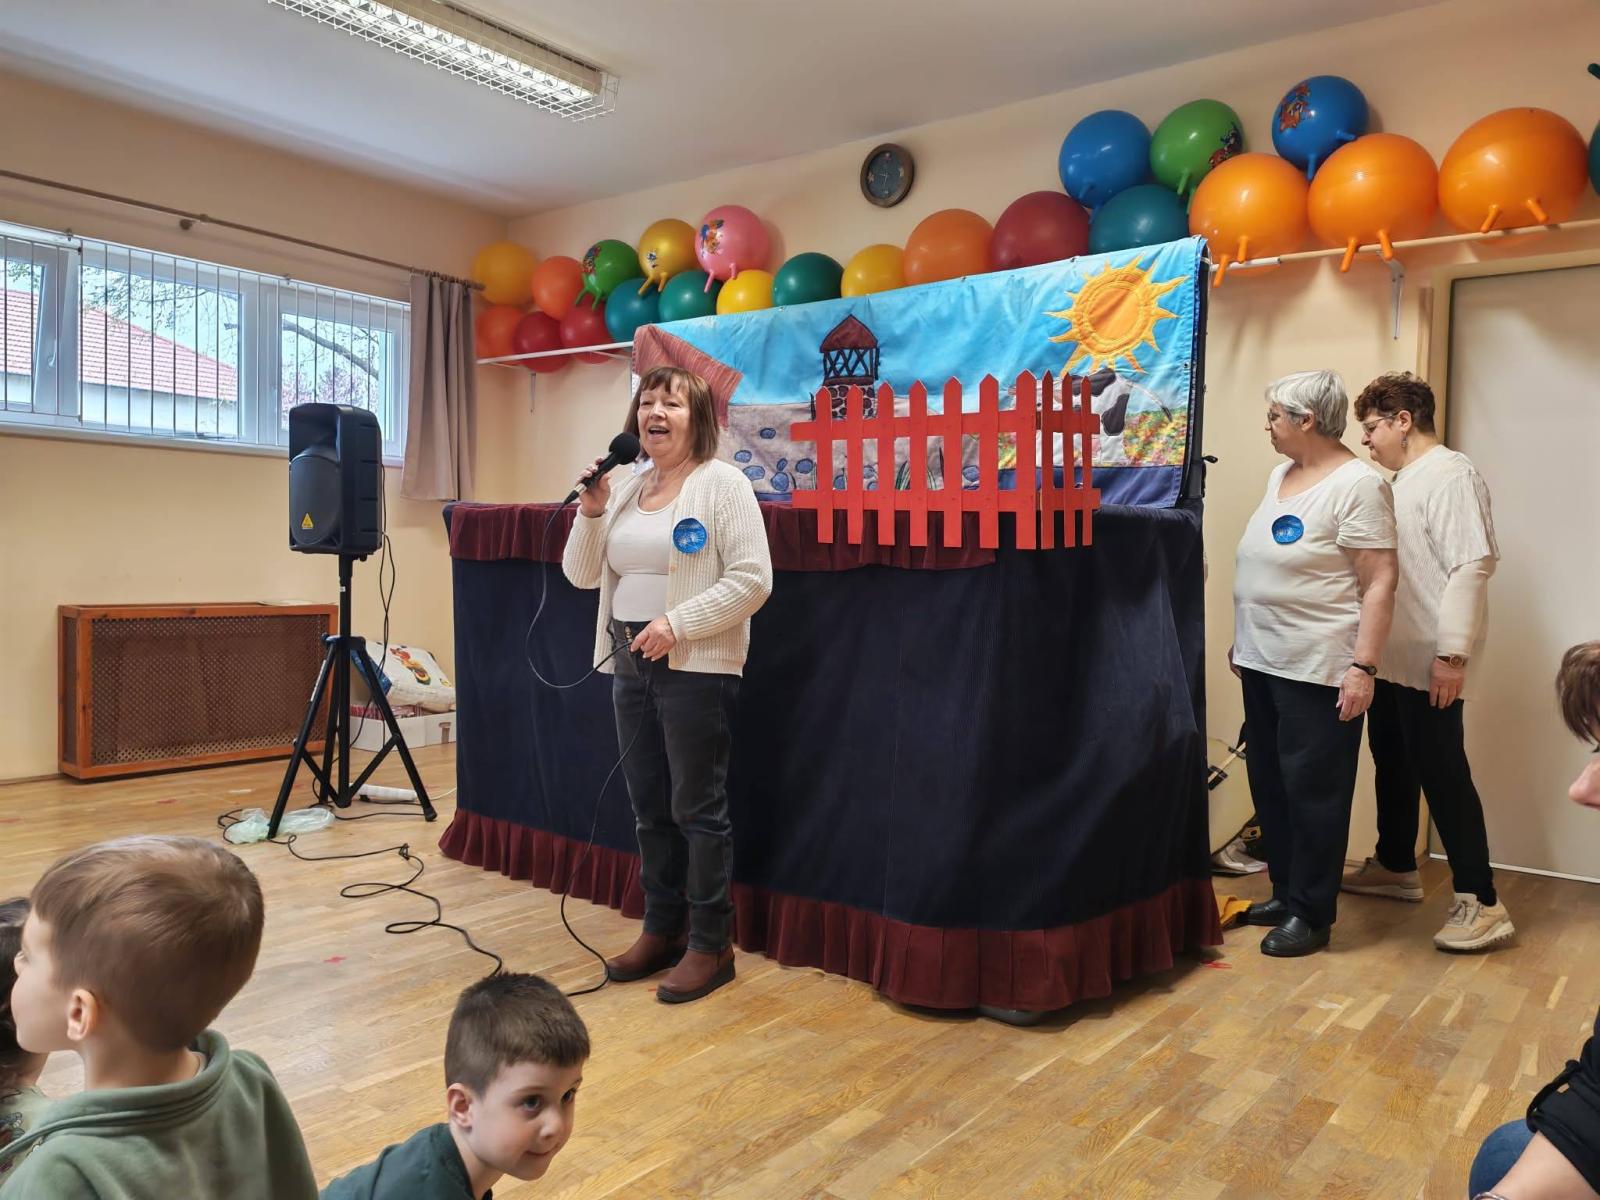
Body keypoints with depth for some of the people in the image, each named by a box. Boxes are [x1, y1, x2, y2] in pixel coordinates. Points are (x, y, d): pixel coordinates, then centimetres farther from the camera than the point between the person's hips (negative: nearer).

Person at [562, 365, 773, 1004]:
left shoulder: (722, 483, -7)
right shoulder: (624, 490, 14)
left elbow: (752, 580, -15)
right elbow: (582, 575, 12)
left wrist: (677, 623, -20)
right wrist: (590, 512, -4)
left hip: (697, 668, -7)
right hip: (630, 664, 7)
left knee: (697, 809, -1)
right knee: (649, 808, 14)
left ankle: (711, 946, 12)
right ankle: (662, 931, 27)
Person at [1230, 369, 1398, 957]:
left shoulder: (1357, 485, -13)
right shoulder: (1280, 475, 12)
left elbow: (1380, 583, -16)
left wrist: (1363, 667, -21)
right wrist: (1242, 641, 20)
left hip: (1318, 670, -8)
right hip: (1263, 663, 8)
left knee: (1313, 791, 2)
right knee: (1270, 786, 15)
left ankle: (1310, 914, 14)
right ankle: (1285, 893, 29)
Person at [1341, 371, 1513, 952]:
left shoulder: (1450, 476, -13)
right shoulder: (1401, 480, 16)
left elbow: (1472, 565, -21)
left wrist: (1452, 653, -24)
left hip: (1429, 663, -10)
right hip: (1392, 658, 10)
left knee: (1441, 774, -7)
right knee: (1392, 764, 18)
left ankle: (1481, 904, 0)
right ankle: (1396, 867, 33)